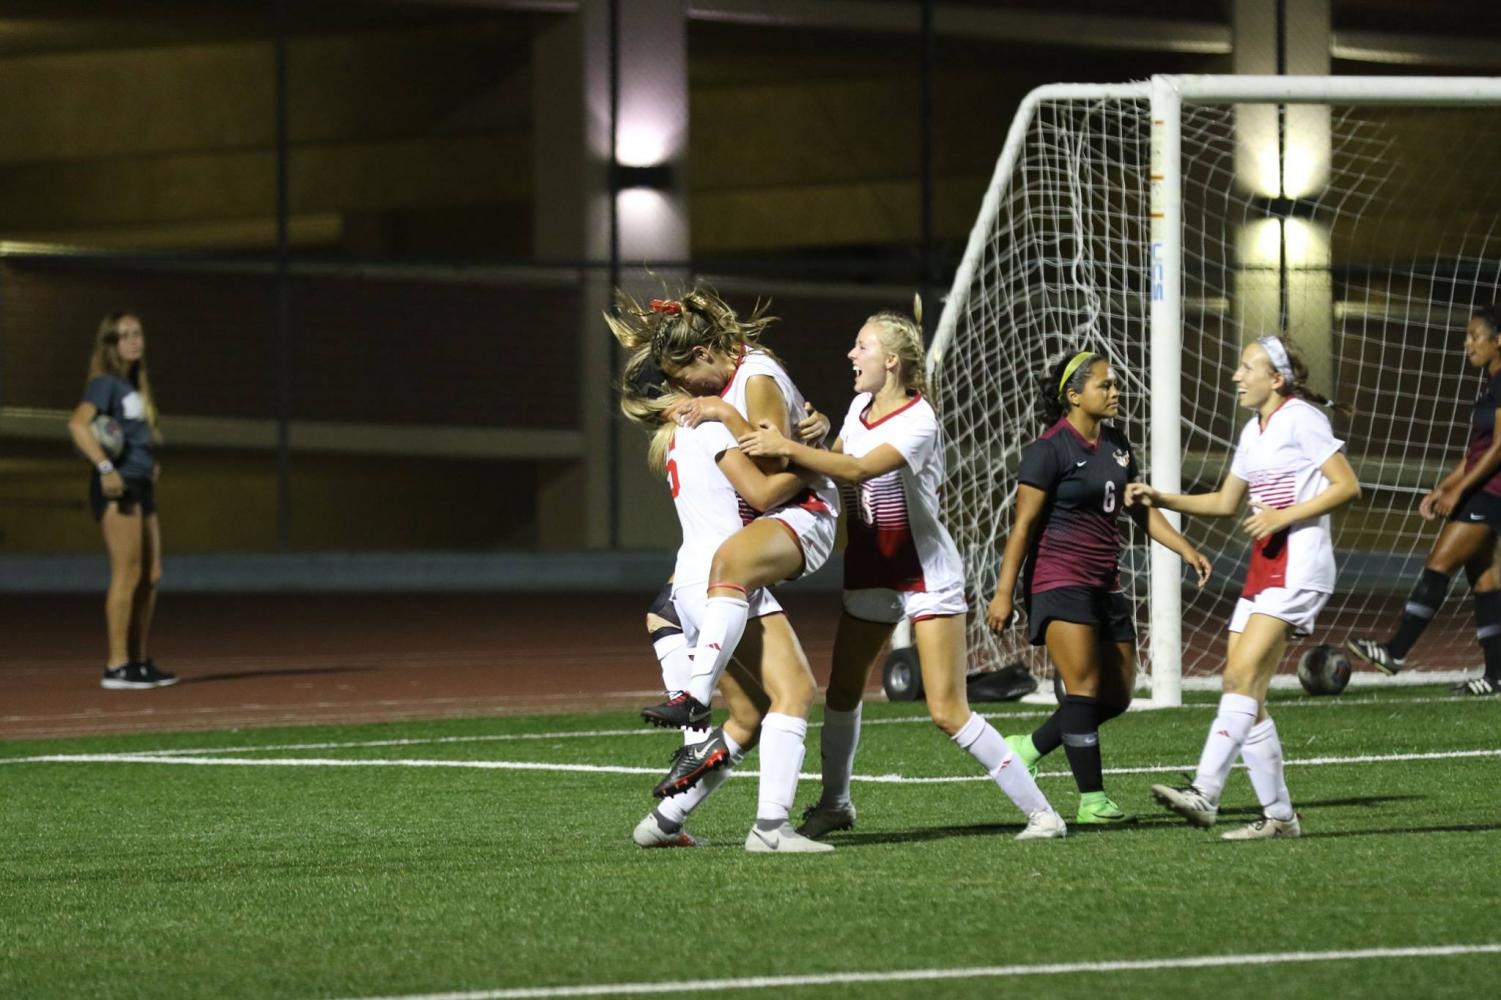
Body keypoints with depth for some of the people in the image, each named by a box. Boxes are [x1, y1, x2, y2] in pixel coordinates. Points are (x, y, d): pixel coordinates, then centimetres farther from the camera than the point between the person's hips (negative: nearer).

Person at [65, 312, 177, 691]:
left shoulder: (135, 386, 20)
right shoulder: (105, 383, -8)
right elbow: (79, 423, -23)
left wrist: (152, 463, 16)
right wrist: (105, 467, -30)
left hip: (141, 487, 10)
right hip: (118, 487, -10)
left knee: (151, 575, 10)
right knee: (127, 574, -12)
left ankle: (139, 662, 16)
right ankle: (116, 667, -13)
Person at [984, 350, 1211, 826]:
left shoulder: (1116, 444, 13)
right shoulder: (1049, 450, -10)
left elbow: (1140, 508, 22)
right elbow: (1024, 523, -11)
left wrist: (1186, 549, 10)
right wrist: (1004, 592, -14)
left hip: (1104, 584, 8)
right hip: (1059, 582, -8)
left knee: (1117, 695, 8)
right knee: (1083, 688, -14)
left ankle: (1030, 747, 23)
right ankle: (1092, 801, -11)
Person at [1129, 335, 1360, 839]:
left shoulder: (1302, 419, -7)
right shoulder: (1254, 432, 19)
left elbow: (1347, 485, -11)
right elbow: (1224, 503, 27)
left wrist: (1286, 515, -18)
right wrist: (1160, 499, 16)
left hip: (1299, 565, -9)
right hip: (1264, 565, 9)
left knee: (1244, 676, -19)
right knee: (1241, 686, 2)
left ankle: (1204, 792, -28)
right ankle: (1279, 814, 6)